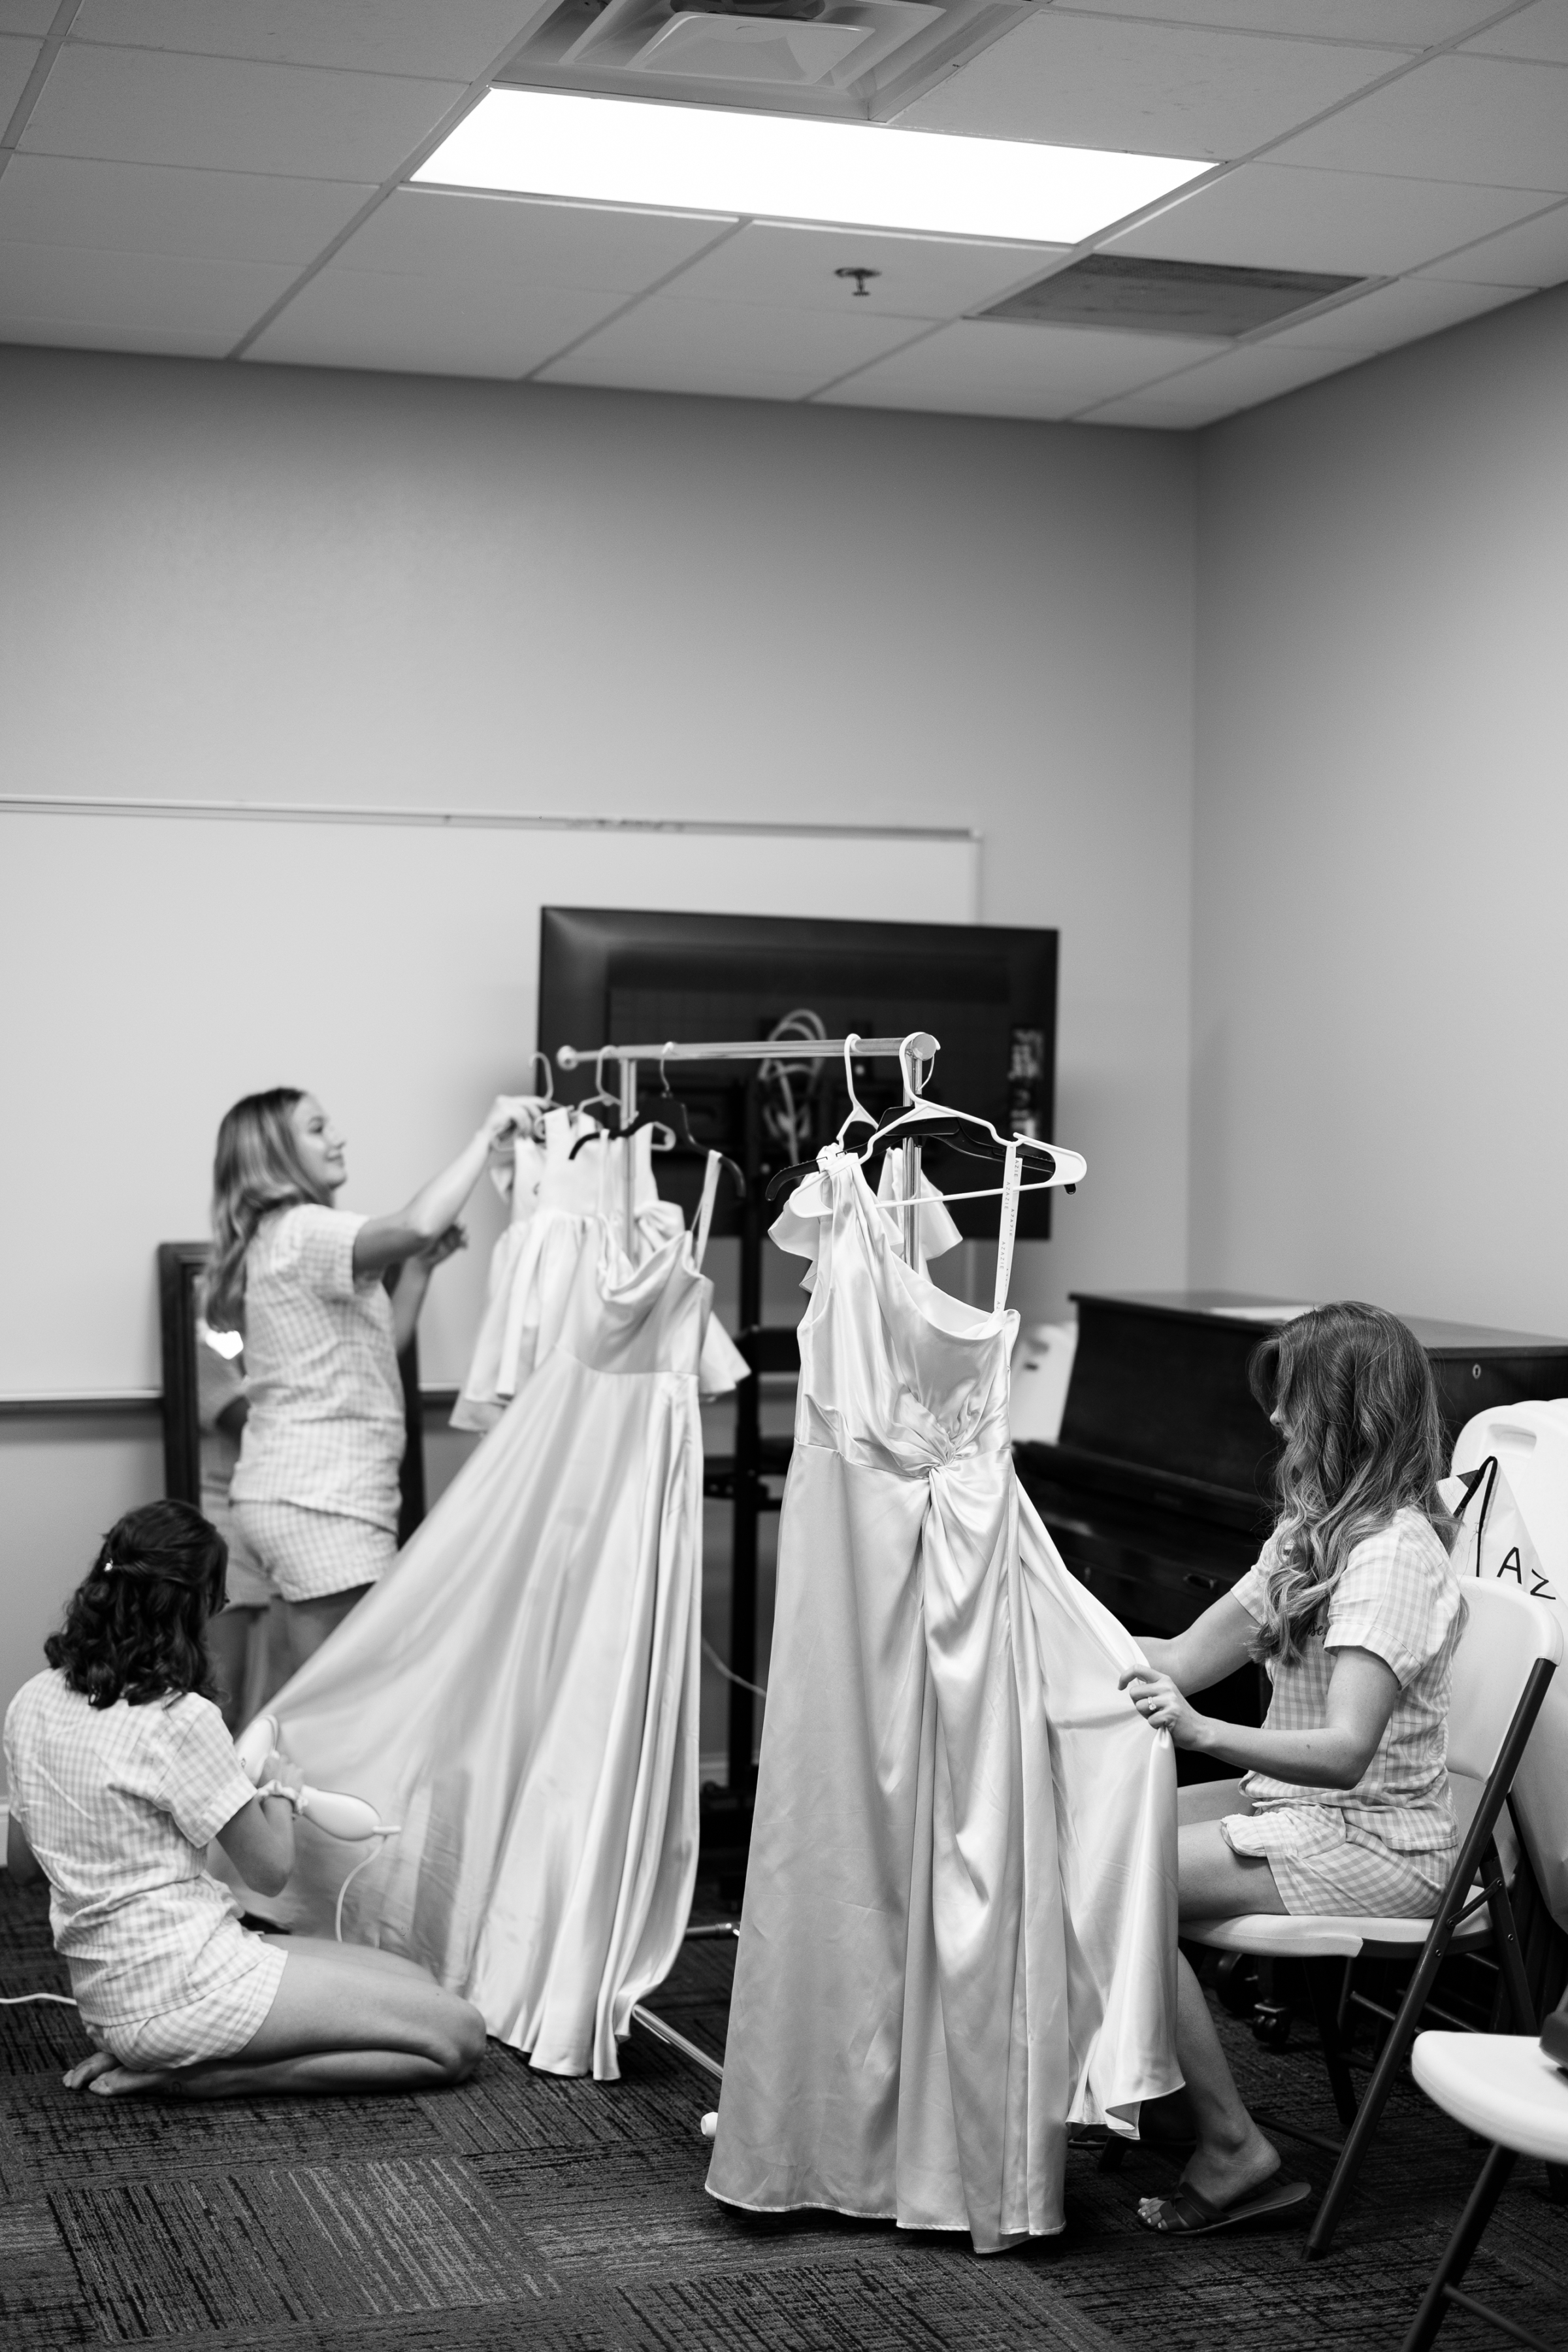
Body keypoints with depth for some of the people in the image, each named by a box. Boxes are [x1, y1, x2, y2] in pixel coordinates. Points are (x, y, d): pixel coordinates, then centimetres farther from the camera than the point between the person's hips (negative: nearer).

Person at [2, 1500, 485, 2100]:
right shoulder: (179, 1719, -18)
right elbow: (271, 1868, -9)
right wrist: (280, 1790, 12)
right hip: (184, 1991, -9)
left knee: (413, 1980, 16)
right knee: (458, 2037, -7)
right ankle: (196, 2076, -8)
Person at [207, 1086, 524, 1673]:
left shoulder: (287, 1237, 21)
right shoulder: (298, 1233, -11)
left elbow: (383, 1347, 23)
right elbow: (415, 1225, -30)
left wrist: (420, 1268, 12)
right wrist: (486, 1133, -19)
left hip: (302, 1487, 10)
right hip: (319, 1497, -10)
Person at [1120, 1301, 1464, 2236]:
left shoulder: (1395, 1554, -19)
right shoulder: (1317, 1533, 12)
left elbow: (1346, 1750, -30)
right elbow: (1185, 1658, 11)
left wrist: (1203, 1733, -43)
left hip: (1376, 1844, -9)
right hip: (1300, 1809, 9)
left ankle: (1234, 2150, -16)